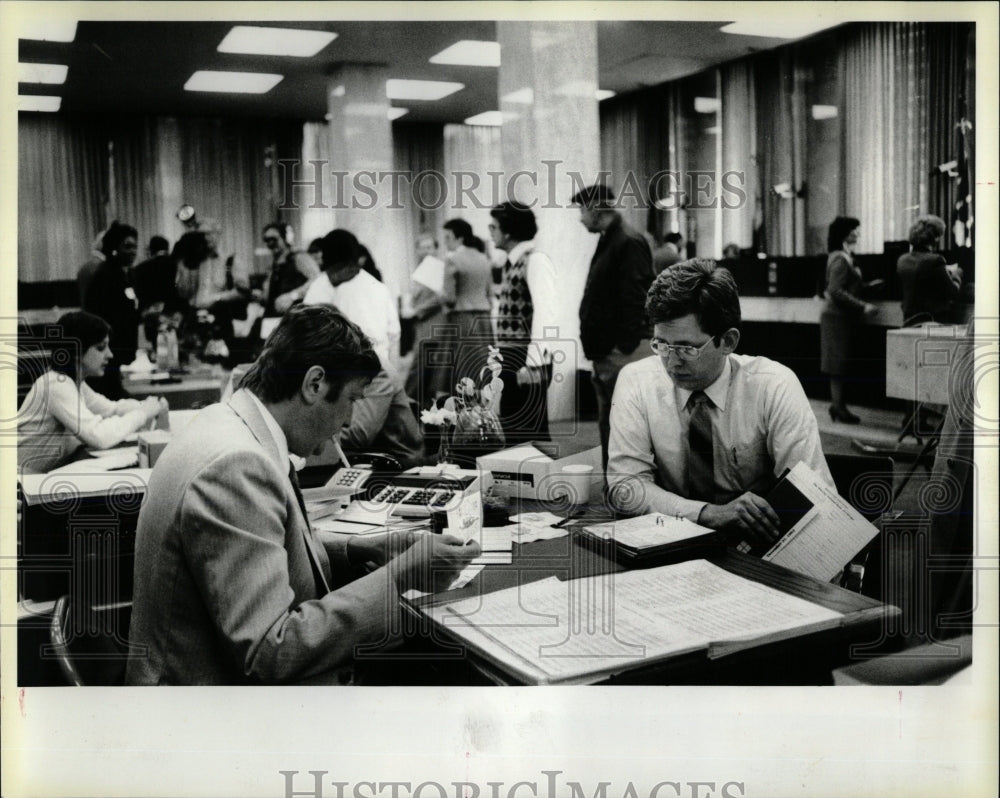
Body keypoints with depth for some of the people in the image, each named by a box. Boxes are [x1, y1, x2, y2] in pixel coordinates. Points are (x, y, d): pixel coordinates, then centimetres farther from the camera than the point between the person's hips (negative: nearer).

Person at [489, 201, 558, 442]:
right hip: (510, 361, 9)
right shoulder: (511, 263, 14)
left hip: (527, 362, -8)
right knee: (510, 431, 14)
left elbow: (545, 313, -21)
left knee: (529, 434, -2)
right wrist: (499, 355, 11)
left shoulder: (535, 260, -12)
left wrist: (533, 362, -25)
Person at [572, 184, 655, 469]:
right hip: (606, 355, 10)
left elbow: (635, 301, -19)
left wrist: (626, 349, -21)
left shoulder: (630, 243, -11)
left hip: (623, 355, -10)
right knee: (608, 428, 14)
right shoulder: (608, 242, 19)